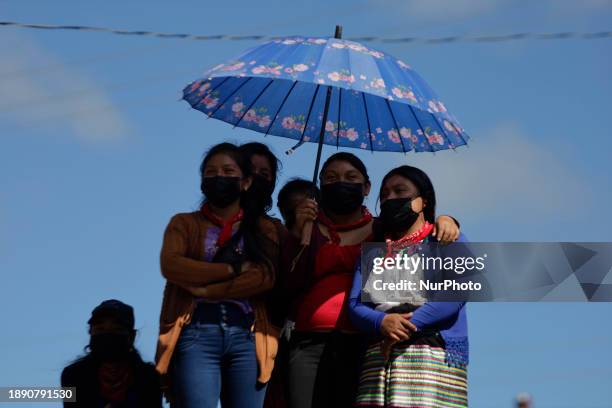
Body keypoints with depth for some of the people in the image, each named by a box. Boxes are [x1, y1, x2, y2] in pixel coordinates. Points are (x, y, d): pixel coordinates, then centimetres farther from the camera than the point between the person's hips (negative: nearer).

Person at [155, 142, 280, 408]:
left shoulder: (263, 228, 16)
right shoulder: (185, 223, 14)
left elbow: (265, 277, -2)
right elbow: (171, 266, -5)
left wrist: (207, 290, -9)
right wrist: (234, 269, -6)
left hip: (247, 336, 2)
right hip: (196, 334, -2)